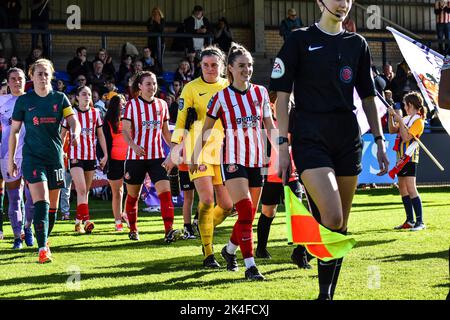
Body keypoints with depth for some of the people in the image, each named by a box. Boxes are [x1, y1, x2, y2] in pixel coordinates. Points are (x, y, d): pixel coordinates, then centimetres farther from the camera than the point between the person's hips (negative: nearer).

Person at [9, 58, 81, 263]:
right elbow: (14, 131, 6)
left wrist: (75, 133, -27)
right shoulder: (24, 101, 1)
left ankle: (44, 240, 30)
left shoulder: (59, 98, 5)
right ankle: (42, 248, -19)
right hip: (32, 157, -3)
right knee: (41, 202, -17)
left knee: (53, 205, 9)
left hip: (55, 156, 3)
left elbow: (73, 121, -4)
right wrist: (10, 159, 4)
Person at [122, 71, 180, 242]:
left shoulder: (162, 104, 9)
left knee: (165, 192, -14)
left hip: (157, 156, 2)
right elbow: (125, 131, -10)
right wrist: (133, 145, -29)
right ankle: (133, 229, 27)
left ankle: (169, 231, -21)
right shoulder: (132, 105, -3)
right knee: (133, 195, 9)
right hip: (136, 157, -2)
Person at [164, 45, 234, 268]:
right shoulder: (191, 88, -1)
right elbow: (181, 121, -1)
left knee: (227, 205, 3)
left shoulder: (229, 87, 10)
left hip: (223, 150, 5)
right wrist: (174, 151, -5)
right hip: (198, 151, -5)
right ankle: (208, 255, -10)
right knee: (207, 200, -15)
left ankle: (206, 230, 31)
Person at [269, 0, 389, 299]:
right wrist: (283, 143, -8)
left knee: (340, 225, 5)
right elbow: (282, 95, -1)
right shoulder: (300, 40, 1)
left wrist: (379, 140, 12)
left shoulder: (357, 44, 13)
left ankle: (329, 293, 15)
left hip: (348, 139, 5)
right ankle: (324, 292, -8)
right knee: (331, 217, -20)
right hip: (310, 138, -5)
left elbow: (368, 97, 18)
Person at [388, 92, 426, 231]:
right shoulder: (406, 119, 15)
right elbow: (392, 130, 18)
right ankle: (410, 221, 16)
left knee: (411, 189, -15)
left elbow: (406, 137, -20)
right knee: (402, 189, 10)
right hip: (401, 157, 9)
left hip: (410, 157, -9)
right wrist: (391, 116, 6)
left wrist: (400, 121, -19)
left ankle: (420, 222, -16)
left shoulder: (418, 121, -10)